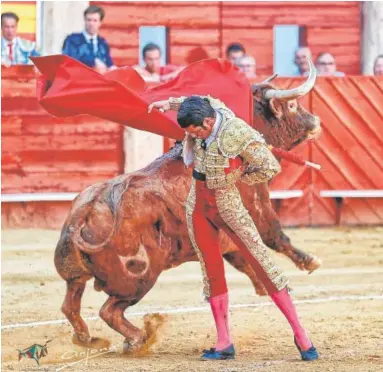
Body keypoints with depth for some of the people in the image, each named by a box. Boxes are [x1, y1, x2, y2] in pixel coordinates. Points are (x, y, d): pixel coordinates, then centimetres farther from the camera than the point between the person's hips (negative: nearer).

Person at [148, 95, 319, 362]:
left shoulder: (239, 135, -26)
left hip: (226, 204, -6)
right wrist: (170, 103, 9)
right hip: (198, 205, 6)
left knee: (261, 262, -7)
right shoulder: (208, 107, -6)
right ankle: (224, 344, 12)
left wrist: (238, 179, -7)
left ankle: (300, 335, -4)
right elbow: (193, 102, 20)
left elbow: (271, 168, -16)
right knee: (211, 271, 7)